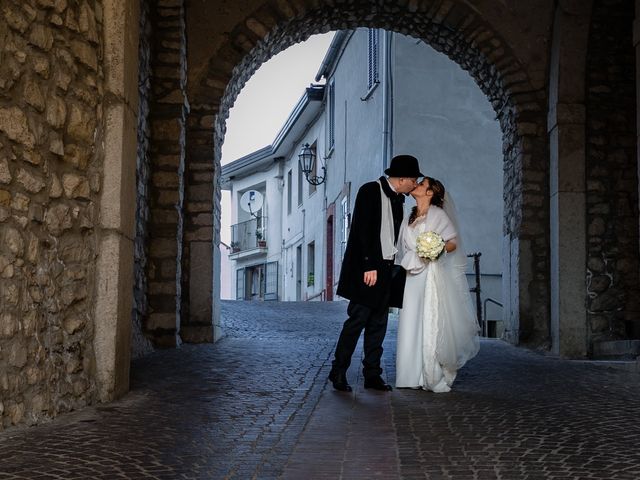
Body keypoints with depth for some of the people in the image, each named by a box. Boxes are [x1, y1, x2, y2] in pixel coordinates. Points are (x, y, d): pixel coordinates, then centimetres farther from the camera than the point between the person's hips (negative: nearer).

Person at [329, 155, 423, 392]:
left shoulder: (398, 199, 15)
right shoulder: (370, 191, -9)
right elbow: (363, 230, -16)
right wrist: (369, 266, -20)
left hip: (385, 269, 8)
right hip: (366, 268, -8)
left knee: (379, 323, 8)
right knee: (357, 319, -8)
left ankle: (372, 374, 13)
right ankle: (338, 372, 1)